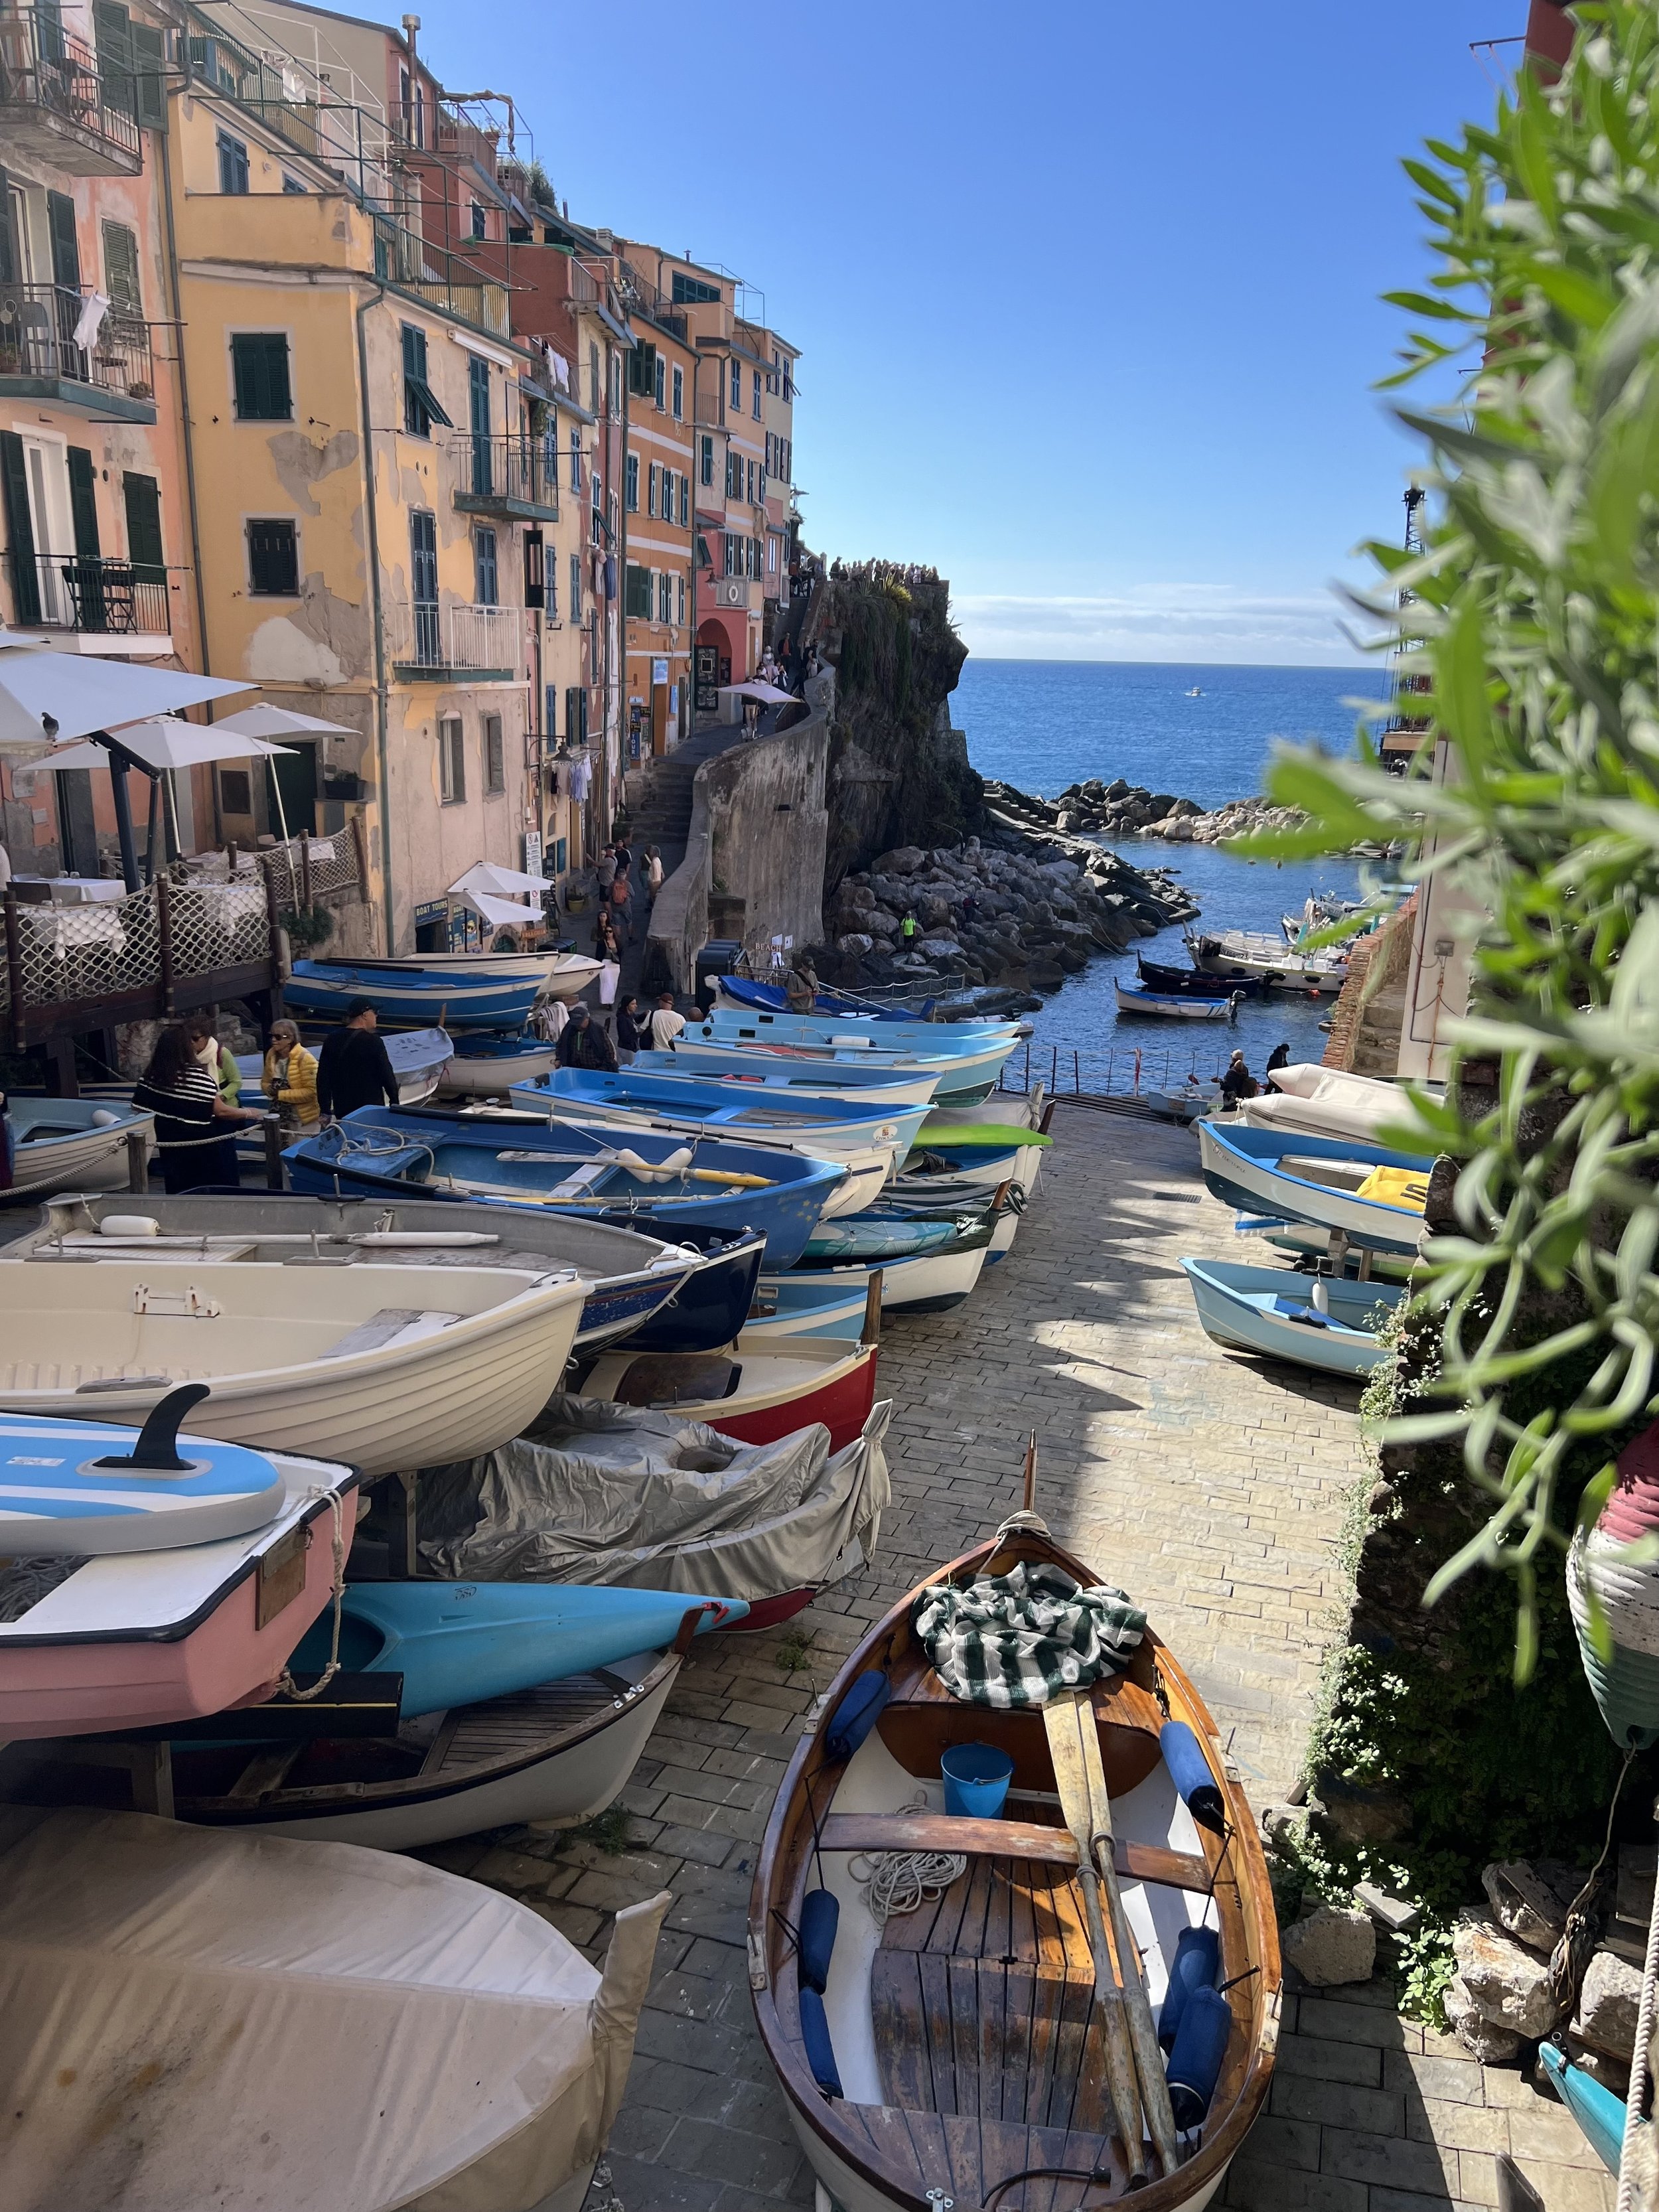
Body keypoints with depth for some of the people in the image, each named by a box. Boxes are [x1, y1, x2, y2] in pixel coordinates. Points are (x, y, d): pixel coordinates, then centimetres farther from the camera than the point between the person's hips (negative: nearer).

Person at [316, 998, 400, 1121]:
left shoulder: (331, 1040, 5)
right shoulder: (373, 1042, -11)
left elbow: (322, 1077, 6)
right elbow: (387, 1076, -8)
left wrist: (325, 1111, 10)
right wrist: (395, 1103, 5)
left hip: (341, 1112, 5)